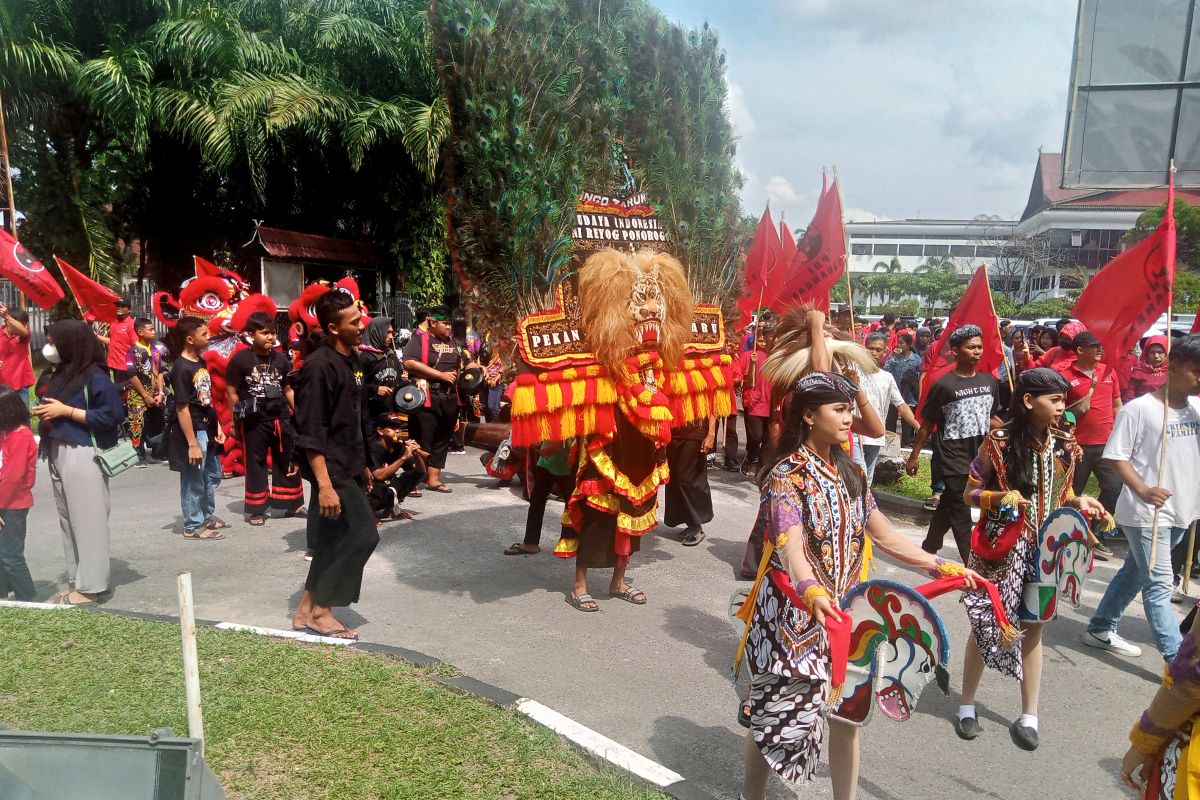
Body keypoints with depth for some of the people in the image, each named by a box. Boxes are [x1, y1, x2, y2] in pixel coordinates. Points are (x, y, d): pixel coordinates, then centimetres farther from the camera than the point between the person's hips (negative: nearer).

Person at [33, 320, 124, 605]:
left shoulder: (94, 376, -12)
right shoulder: (60, 374, 13)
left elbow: (113, 415, -18)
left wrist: (65, 411, -15)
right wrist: (45, 412, 2)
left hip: (83, 455, -9)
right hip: (57, 454, 9)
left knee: (87, 521, -2)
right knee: (68, 520, 12)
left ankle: (89, 586, 5)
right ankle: (77, 581, 21)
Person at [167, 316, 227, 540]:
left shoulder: (200, 361, 8)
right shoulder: (181, 368, -18)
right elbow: (182, 409, -20)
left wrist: (217, 426, 12)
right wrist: (192, 443, -22)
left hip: (208, 428, 9)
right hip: (193, 431, -9)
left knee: (213, 475, 21)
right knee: (194, 480, 3)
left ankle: (207, 516, 37)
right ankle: (193, 526, 15)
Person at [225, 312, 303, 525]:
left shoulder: (280, 358, 6)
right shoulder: (240, 359, -8)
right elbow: (231, 392, -3)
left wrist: (299, 413, 6)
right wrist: (239, 416, -3)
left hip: (281, 415, 4)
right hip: (254, 419, -4)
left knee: (288, 459, 10)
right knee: (255, 462, 6)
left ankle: (289, 503, 23)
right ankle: (256, 509, 16)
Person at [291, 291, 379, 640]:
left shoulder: (349, 360, 10)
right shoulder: (319, 367, -19)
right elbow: (310, 434, -22)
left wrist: (362, 466, 21)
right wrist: (324, 485, -25)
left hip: (348, 467, 9)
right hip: (331, 470, -9)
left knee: (335, 541, 13)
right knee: (363, 535, -7)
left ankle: (307, 611, 25)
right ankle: (321, 611, 7)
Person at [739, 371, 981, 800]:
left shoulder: (850, 473, 7)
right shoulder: (787, 475, -16)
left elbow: (884, 536, 14)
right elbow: (790, 546, -31)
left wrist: (941, 566, 10)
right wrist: (812, 592, -49)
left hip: (839, 613, 6)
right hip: (792, 616, -6)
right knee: (776, 714, 7)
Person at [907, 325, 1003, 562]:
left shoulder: (989, 381, 6)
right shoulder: (943, 385, -9)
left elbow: (991, 417, 18)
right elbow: (927, 424, -4)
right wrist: (913, 456, -2)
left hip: (981, 455, 5)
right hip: (955, 457, -5)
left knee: (948, 506, 17)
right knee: (960, 514, -1)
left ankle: (928, 549, 33)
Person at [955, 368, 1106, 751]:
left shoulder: (1065, 446, 2)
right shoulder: (999, 442, -12)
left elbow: (1062, 495, 15)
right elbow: (968, 494, -7)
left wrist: (1079, 502, -5)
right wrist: (999, 496, -24)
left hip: (1044, 550, 4)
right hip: (1001, 549, -4)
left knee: (1034, 627, 12)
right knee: (987, 625, 6)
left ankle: (1029, 716, 26)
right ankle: (967, 706, 24)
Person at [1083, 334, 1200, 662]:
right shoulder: (1140, 408, -14)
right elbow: (1117, 456, -13)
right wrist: (1143, 490, -25)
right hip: (1145, 512, -7)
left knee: (1135, 572, 18)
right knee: (1159, 585, -3)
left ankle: (1100, 629, 32)